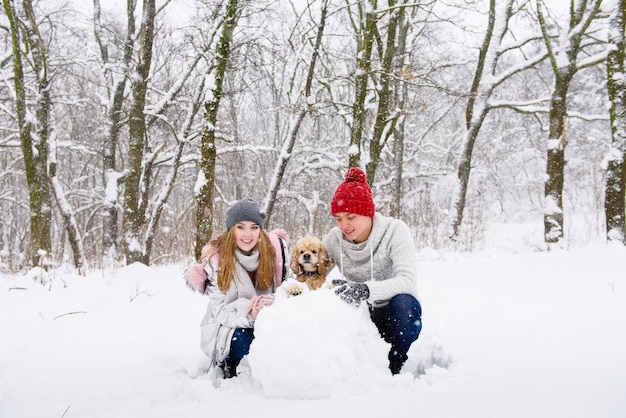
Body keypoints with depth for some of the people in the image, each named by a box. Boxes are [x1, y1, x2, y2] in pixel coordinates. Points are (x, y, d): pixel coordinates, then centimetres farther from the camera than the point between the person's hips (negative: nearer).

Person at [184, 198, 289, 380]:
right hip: (227, 326, -2)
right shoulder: (217, 259, -14)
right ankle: (225, 366, 1)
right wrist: (249, 310, -36)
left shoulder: (275, 249, -9)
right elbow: (219, 310, -18)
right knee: (240, 341, -33)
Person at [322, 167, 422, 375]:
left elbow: (407, 280, -30)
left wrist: (366, 289, -48)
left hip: (395, 314, -3)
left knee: (403, 302, -37)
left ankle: (393, 370, -12)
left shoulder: (395, 230, -16)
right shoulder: (335, 238, -5)